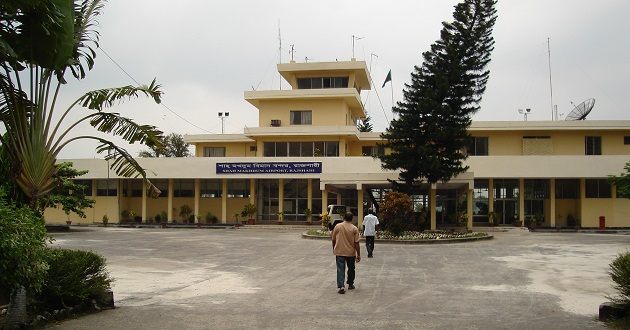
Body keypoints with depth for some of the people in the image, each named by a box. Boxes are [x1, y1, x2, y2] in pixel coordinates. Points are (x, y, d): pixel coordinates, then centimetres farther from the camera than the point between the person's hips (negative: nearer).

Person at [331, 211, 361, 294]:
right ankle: (350, 284, 32)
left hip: (339, 252, 0)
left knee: (340, 269, -1)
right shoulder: (354, 229, -8)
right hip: (351, 252, 0)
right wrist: (358, 255, 0)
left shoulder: (337, 226, -6)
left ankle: (341, 286, -15)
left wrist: (334, 249, 19)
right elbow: (356, 243, -8)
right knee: (351, 269, 19)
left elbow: (333, 240, 3)